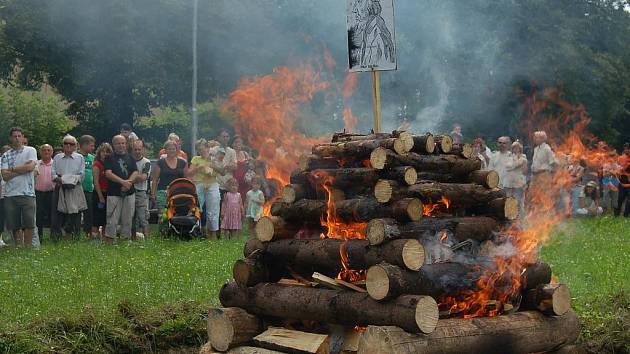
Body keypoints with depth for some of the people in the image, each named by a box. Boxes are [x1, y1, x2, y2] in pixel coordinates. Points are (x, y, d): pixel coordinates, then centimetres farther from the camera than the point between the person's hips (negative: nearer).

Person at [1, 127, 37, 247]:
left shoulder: (30, 151, 5)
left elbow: (31, 166, -12)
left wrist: (12, 169, -3)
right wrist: (22, 169, -8)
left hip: (27, 193, -2)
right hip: (10, 194, 3)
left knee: (29, 224, -4)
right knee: (14, 226, 5)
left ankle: (28, 247, 2)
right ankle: (18, 247, 14)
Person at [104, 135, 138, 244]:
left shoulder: (130, 158, 15)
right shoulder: (110, 158, 4)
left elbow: (135, 172, 5)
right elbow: (108, 173, -8)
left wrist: (129, 182, -13)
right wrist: (123, 181, -17)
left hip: (129, 193, 3)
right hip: (114, 193, -3)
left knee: (128, 218, 5)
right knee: (112, 218, -7)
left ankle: (126, 238, 12)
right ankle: (109, 240, -5)